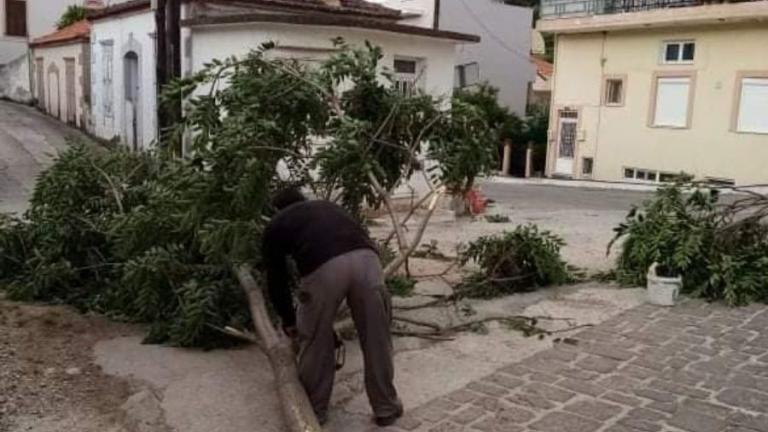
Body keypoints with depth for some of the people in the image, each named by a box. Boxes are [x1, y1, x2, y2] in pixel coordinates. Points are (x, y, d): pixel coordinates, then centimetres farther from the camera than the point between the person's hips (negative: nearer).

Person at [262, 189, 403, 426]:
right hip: (366, 257, 3)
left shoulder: (276, 224, 31)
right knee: (376, 339, 17)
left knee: (315, 341, 19)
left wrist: (289, 321, 47)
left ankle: (314, 410, 34)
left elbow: (276, 279, 32)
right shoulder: (328, 206, 41)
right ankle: (386, 408, 31)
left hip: (322, 266, -3)